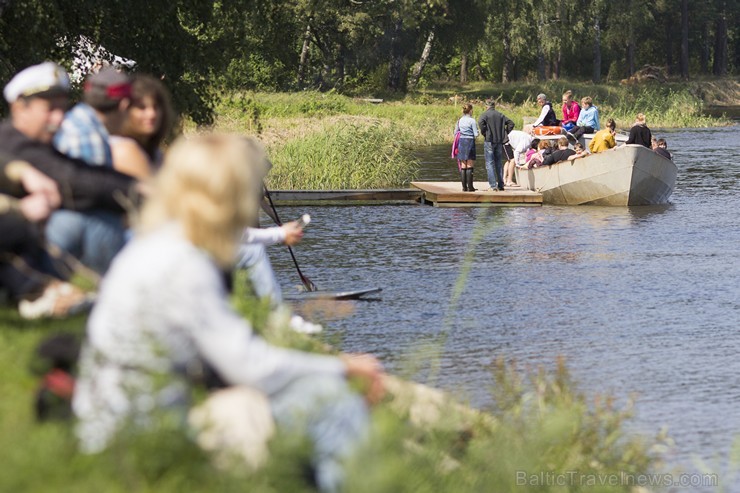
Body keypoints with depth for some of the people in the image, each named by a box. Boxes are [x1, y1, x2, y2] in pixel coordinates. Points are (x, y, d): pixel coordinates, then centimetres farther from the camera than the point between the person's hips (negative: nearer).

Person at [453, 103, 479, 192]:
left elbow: (455, 132, 11)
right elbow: (476, 134, -8)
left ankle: (464, 187, 6)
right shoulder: (472, 120, -8)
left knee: (463, 167, 6)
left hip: (461, 142, 5)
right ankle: (470, 186, -4)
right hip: (470, 142, -5)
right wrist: (478, 132, 13)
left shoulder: (459, 120, 8)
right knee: (470, 166, -2)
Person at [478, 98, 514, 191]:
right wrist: (505, 133, 8)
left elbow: (481, 122, -24)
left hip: (489, 141, -5)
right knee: (499, 163, 12)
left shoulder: (485, 114, -5)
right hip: (500, 142, 5)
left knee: (489, 164, -2)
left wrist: (484, 133, -10)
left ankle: (493, 185, -10)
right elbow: (511, 123, 3)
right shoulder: (500, 115, 9)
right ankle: (501, 185, 12)